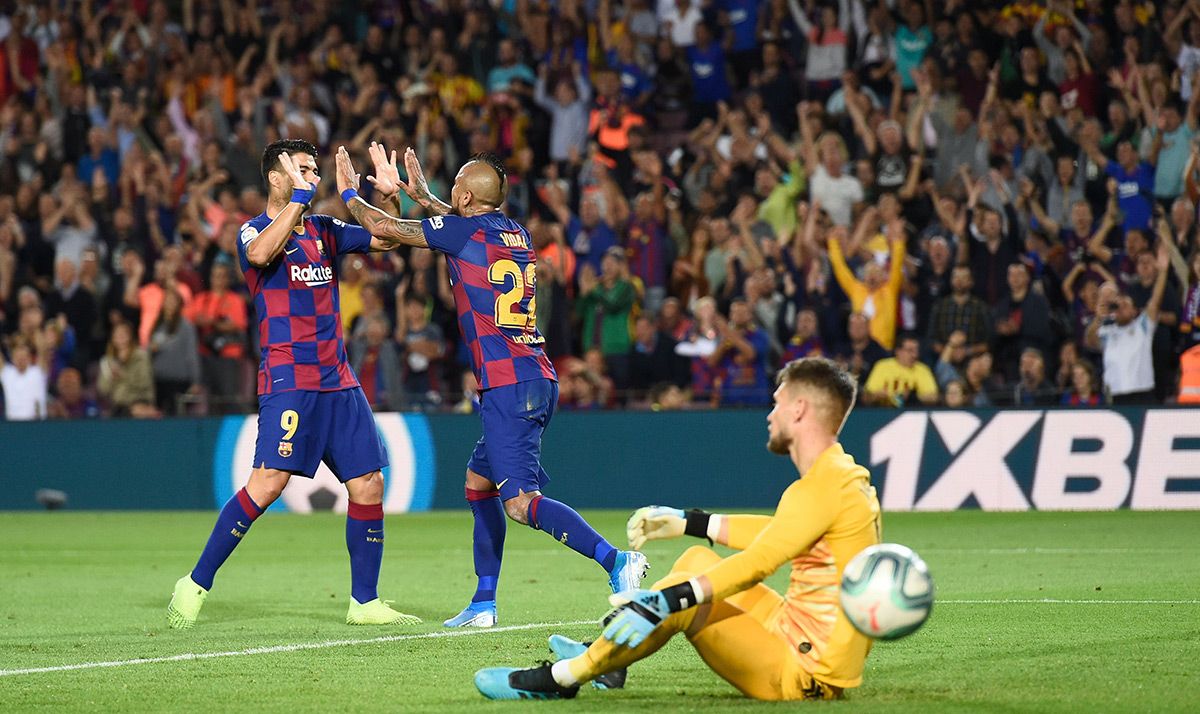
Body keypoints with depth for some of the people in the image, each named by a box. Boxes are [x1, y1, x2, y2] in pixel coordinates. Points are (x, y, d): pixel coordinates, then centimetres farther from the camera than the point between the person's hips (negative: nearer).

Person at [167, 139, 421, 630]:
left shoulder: (323, 230, 16)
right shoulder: (255, 230, -2)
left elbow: (385, 238, 21)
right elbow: (261, 253, -26)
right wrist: (300, 196, -26)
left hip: (338, 380, 7)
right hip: (288, 379, -7)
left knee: (368, 485, 3)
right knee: (268, 482, -19)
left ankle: (365, 603, 12)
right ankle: (195, 585, -10)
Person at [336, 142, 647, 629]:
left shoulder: (463, 231, -6)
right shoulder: (515, 235, 15)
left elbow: (383, 229, 4)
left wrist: (349, 194, 22)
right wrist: (418, 193, 47)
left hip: (508, 385, -9)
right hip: (538, 380, 9)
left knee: (521, 502, -16)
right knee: (478, 483, 20)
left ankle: (616, 560, -31)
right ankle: (483, 604, 21)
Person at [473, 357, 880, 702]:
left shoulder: (826, 483, -19)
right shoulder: (846, 476, 12)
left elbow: (757, 563, -27)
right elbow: (774, 532, 25)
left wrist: (665, 600, -31)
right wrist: (686, 523, 28)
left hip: (806, 676, -10)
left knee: (682, 598, -14)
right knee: (696, 561, 18)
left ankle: (559, 680, -3)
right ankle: (603, 655, 23)